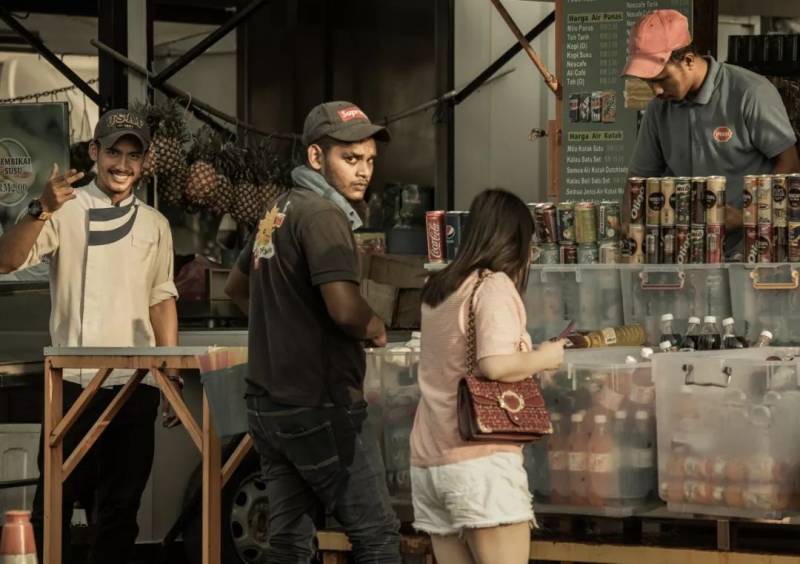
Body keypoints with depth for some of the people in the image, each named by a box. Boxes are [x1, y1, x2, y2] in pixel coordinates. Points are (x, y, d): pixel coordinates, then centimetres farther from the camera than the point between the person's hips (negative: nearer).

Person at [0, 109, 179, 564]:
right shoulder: (66, 211, -3)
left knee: (122, 504, 9)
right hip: (75, 379, -4)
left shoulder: (155, 224, 12)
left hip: (137, 382, 4)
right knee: (55, 498, -2)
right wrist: (42, 211, -31)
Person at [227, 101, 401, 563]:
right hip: (319, 408, -9)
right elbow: (344, 307, -27)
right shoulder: (323, 214, -14)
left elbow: (238, 286, 31)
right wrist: (377, 331, -7)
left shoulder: (280, 210, 15)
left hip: (269, 403, 9)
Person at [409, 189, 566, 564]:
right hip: (481, 460, -8)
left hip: (429, 461, 8)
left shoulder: (438, 290, 16)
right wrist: (545, 357, -4)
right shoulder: (494, 285, -8)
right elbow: (495, 365, -20)